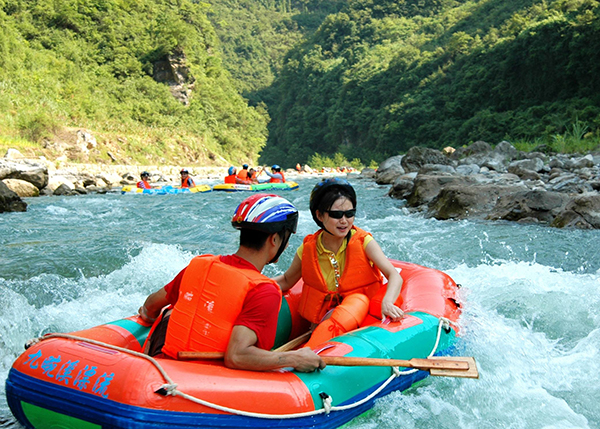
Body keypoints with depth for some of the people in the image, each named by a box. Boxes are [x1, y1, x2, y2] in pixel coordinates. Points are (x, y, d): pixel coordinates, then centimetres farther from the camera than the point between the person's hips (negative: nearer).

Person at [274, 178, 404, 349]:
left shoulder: (363, 242, -7)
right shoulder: (308, 249, -2)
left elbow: (394, 276, -16)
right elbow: (286, 281, 14)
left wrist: (387, 303, -37)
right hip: (320, 323, 4)